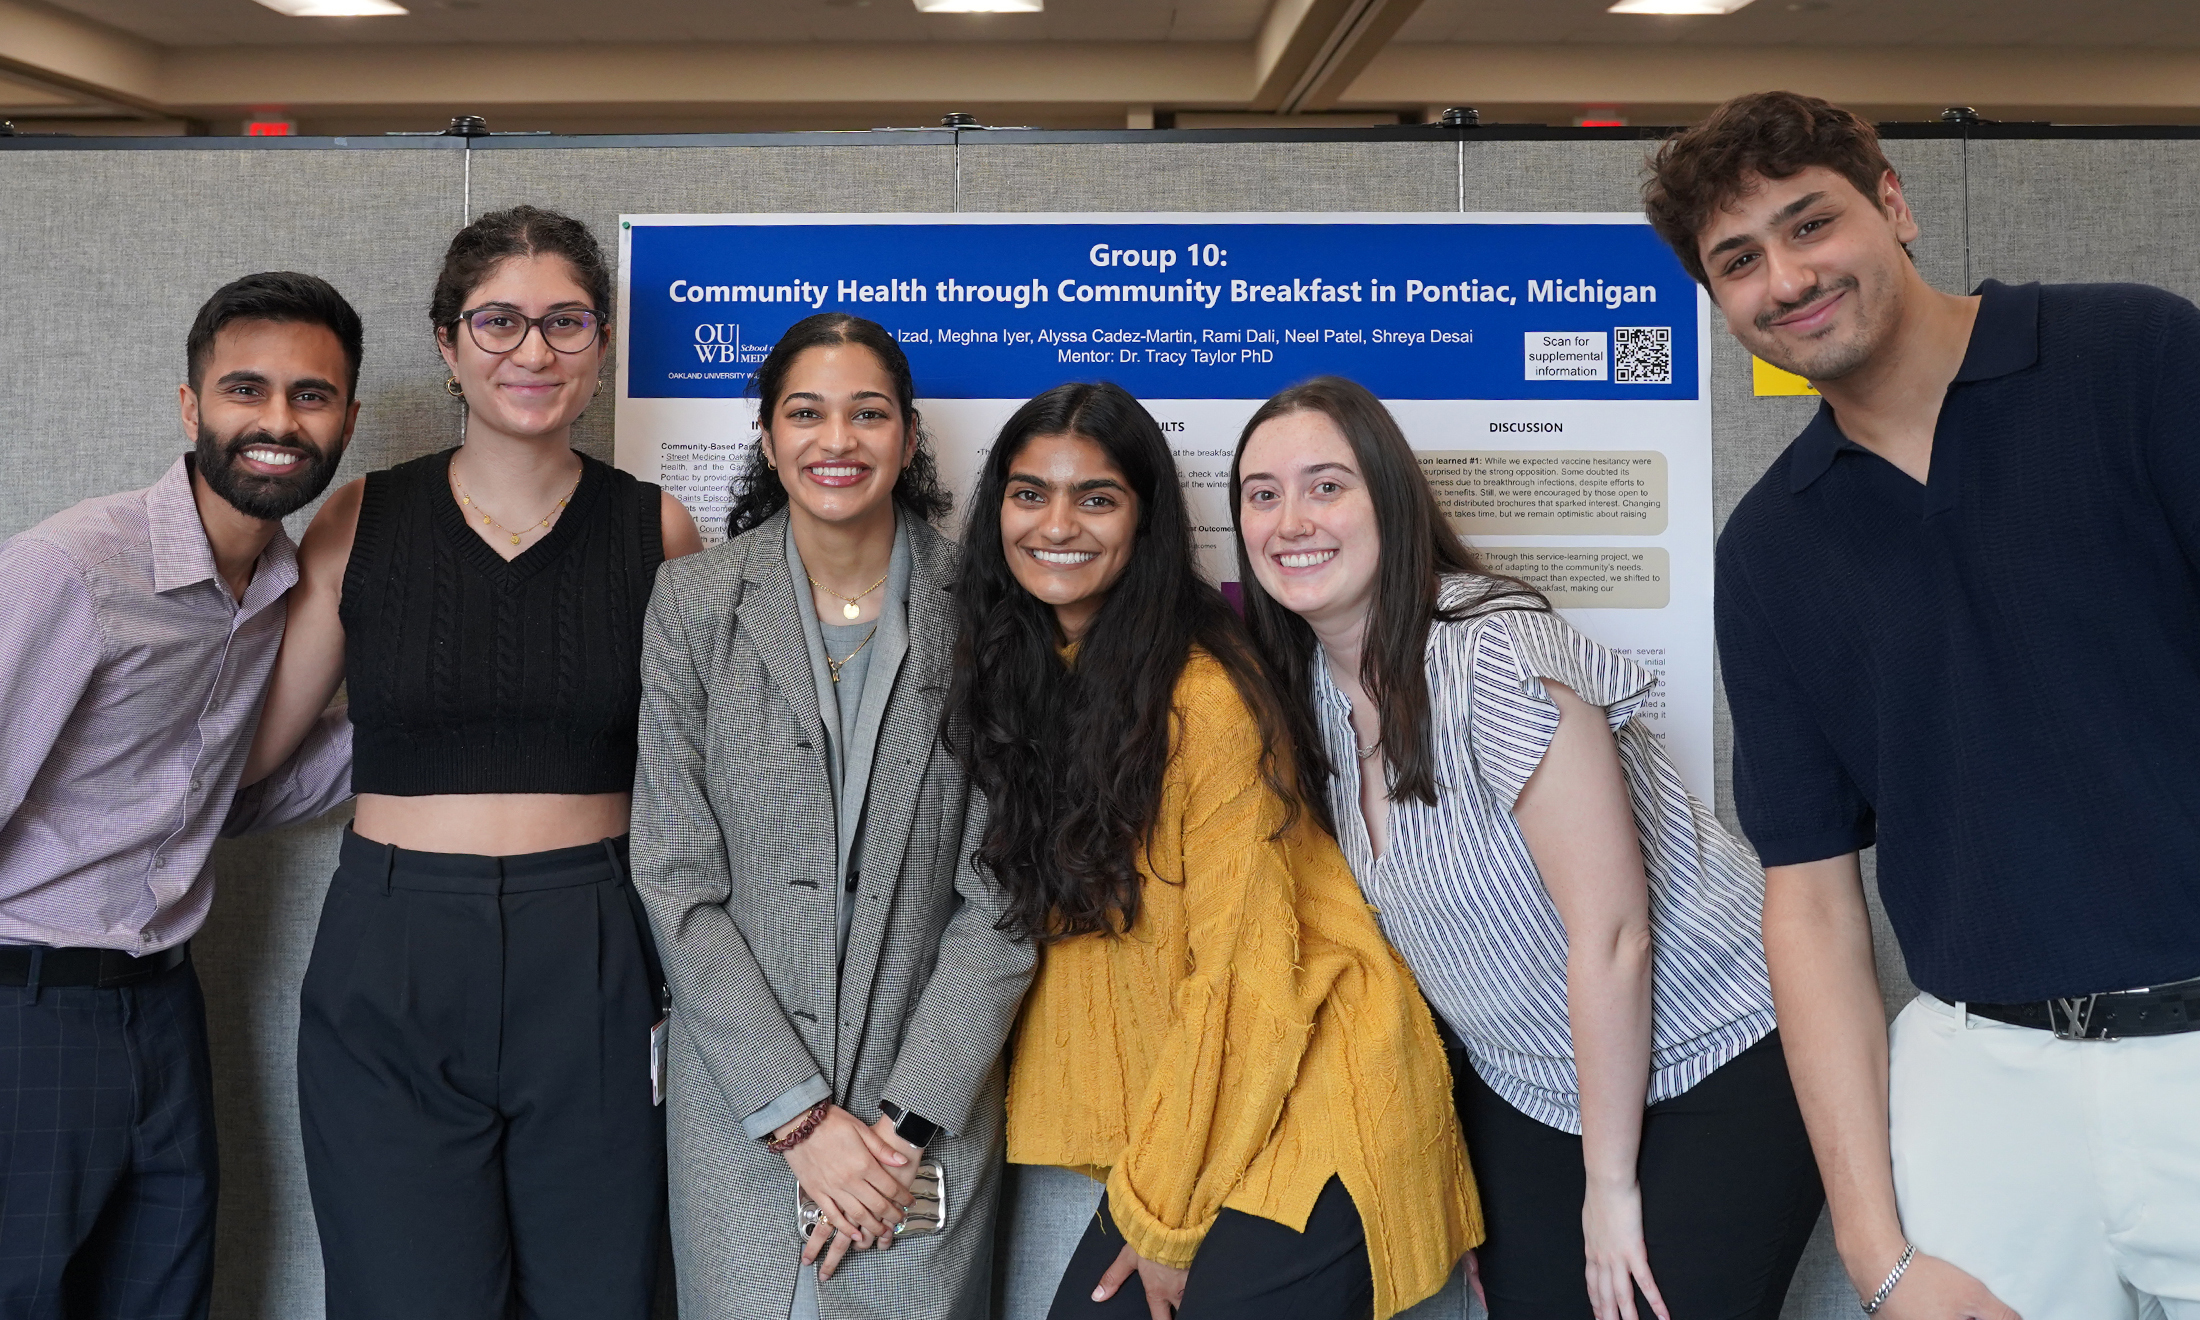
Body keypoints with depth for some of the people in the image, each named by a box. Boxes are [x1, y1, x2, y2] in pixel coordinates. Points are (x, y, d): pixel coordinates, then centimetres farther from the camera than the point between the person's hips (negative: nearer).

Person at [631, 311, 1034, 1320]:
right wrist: (799, 1114, -10)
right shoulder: (695, 605, -2)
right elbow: (677, 878, -4)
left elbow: (1001, 894, -4)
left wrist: (905, 1120, -11)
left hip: (933, 1099, 0)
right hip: (741, 1101, 0)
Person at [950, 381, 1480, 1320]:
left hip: (1305, 1097, -6)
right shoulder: (1016, 675, 4)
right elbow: (1067, 913, 8)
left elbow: (1243, 965, -16)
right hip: (1181, 1101, 6)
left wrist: (1164, 1211, -11)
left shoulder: (1204, 693, -17)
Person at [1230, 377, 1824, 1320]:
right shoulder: (1308, 684, -1)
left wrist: (1611, 1184, -15)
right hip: (1523, 1091, 6)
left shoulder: (1497, 659, -25)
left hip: (1716, 1075, -6)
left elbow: (1611, 935, -23)